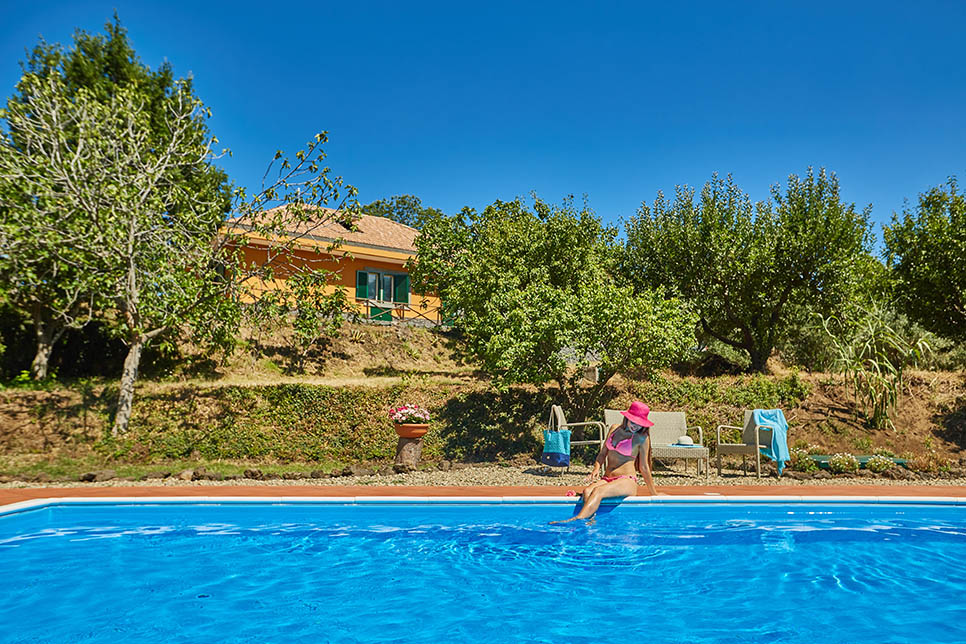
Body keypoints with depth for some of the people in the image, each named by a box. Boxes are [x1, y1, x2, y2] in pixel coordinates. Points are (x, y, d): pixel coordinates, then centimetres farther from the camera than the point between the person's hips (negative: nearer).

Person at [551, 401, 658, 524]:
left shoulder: (642, 438, -1)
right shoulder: (614, 428, 13)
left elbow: (644, 467, 5)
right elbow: (603, 454, 19)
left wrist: (654, 494, 8)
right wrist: (596, 469, 0)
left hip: (627, 482, -5)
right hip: (607, 479, 5)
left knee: (598, 491, -34)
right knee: (587, 491, -28)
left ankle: (576, 520, -48)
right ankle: (590, 521, -46)